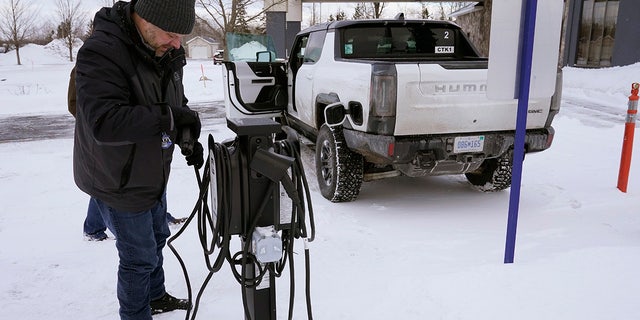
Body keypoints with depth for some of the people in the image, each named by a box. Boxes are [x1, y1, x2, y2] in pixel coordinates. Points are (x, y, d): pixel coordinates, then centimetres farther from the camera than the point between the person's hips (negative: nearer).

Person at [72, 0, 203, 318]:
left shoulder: (166, 51, -3)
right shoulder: (101, 52, -28)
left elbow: (176, 101, 10)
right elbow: (104, 122, -38)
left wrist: (189, 139, -6)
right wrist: (168, 116, -38)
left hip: (152, 173, 8)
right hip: (118, 182, -8)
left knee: (157, 237, 25)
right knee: (140, 256, 4)